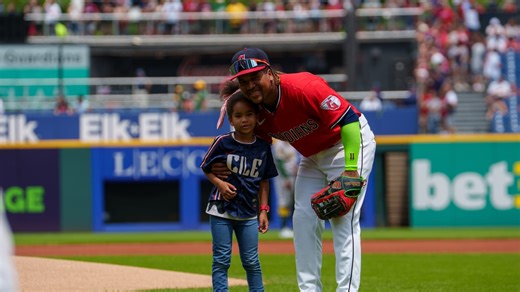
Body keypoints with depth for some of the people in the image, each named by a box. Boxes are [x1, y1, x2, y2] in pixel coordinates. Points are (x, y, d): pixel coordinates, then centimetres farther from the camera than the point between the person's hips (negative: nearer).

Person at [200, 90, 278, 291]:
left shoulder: (263, 147, 0)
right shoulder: (223, 142, -8)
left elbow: (264, 181, 7)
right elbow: (206, 168, 3)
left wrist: (263, 210, 4)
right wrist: (219, 183, -15)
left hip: (248, 212, 2)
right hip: (221, 209, -2)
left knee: (251, 261, 7)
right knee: (221, 260, -1)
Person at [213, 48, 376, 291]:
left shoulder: (302, 88, -33)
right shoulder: (257, 110, -10)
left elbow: (348, 118, -32)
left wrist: (351, 169, -35)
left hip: (349, 141, -8)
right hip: (313, 156, 8)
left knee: (343, 220, -14)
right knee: (303, 219, 4)